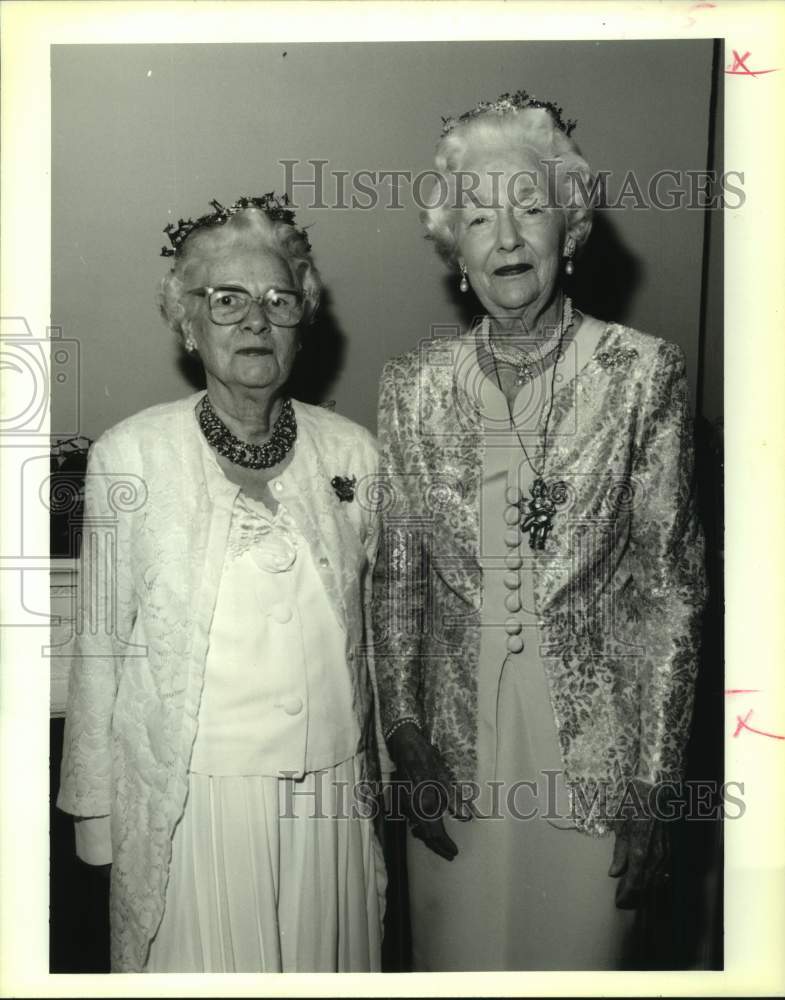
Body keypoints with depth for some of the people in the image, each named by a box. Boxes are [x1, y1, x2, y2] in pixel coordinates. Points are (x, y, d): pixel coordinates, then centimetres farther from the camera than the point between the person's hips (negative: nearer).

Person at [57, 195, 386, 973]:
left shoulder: (351, 451, -3)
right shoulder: (129, 455, -9)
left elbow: (376, 628, 5)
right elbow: (101, 645, -3)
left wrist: (378, 779, 10)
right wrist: (95, 807, 1)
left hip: (329, 798, 3)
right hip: (189, 800, -2)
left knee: (325, 962, 19)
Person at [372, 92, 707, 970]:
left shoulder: (643, 373, -8)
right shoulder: (413, 386, -2)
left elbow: (670, 589, -7)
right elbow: (396, 581, 3)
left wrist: (654, 782, -7)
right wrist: (406, 740, -1)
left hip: (593, 746, -2)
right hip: (455, 746, 2)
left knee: (577, 950, 16)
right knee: (456, 955, 20)